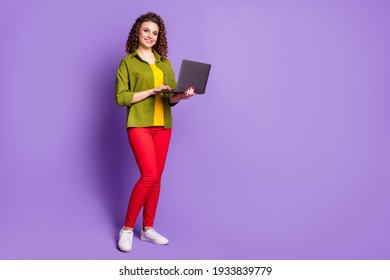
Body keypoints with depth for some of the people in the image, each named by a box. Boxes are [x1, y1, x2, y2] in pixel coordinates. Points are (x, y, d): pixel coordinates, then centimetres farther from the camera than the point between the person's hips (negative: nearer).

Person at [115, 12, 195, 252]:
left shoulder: (165, 63, 15)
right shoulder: (127, 62, 2)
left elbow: (171, 99, 12)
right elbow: (121, 97, -7)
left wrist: (182, 96, -10)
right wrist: (151, 91, -15)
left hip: (163, 126, 5)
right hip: (139, 125, -5)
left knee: (156, 178, 7)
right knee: (149, 175, -14)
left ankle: (148, 228, 19)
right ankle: (127, 228, 3)